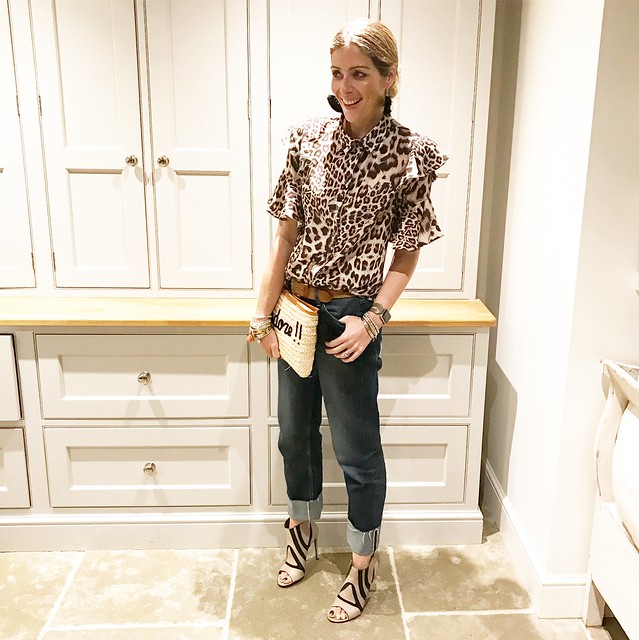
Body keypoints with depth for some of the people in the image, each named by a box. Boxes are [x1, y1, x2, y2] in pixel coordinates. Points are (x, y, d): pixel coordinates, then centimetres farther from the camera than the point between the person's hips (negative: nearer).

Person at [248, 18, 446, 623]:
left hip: (349, 316, -4)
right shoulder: (308, 138, -2)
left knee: (356, 449, 8)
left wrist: (372, 320, -15)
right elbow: (286, 234, 0)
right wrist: (262, 315, -1)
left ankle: (363, 564, 31)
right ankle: (302, 526, 46)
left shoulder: (410, 155, -10)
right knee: (295, 431, 20)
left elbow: (406, 256, -5)